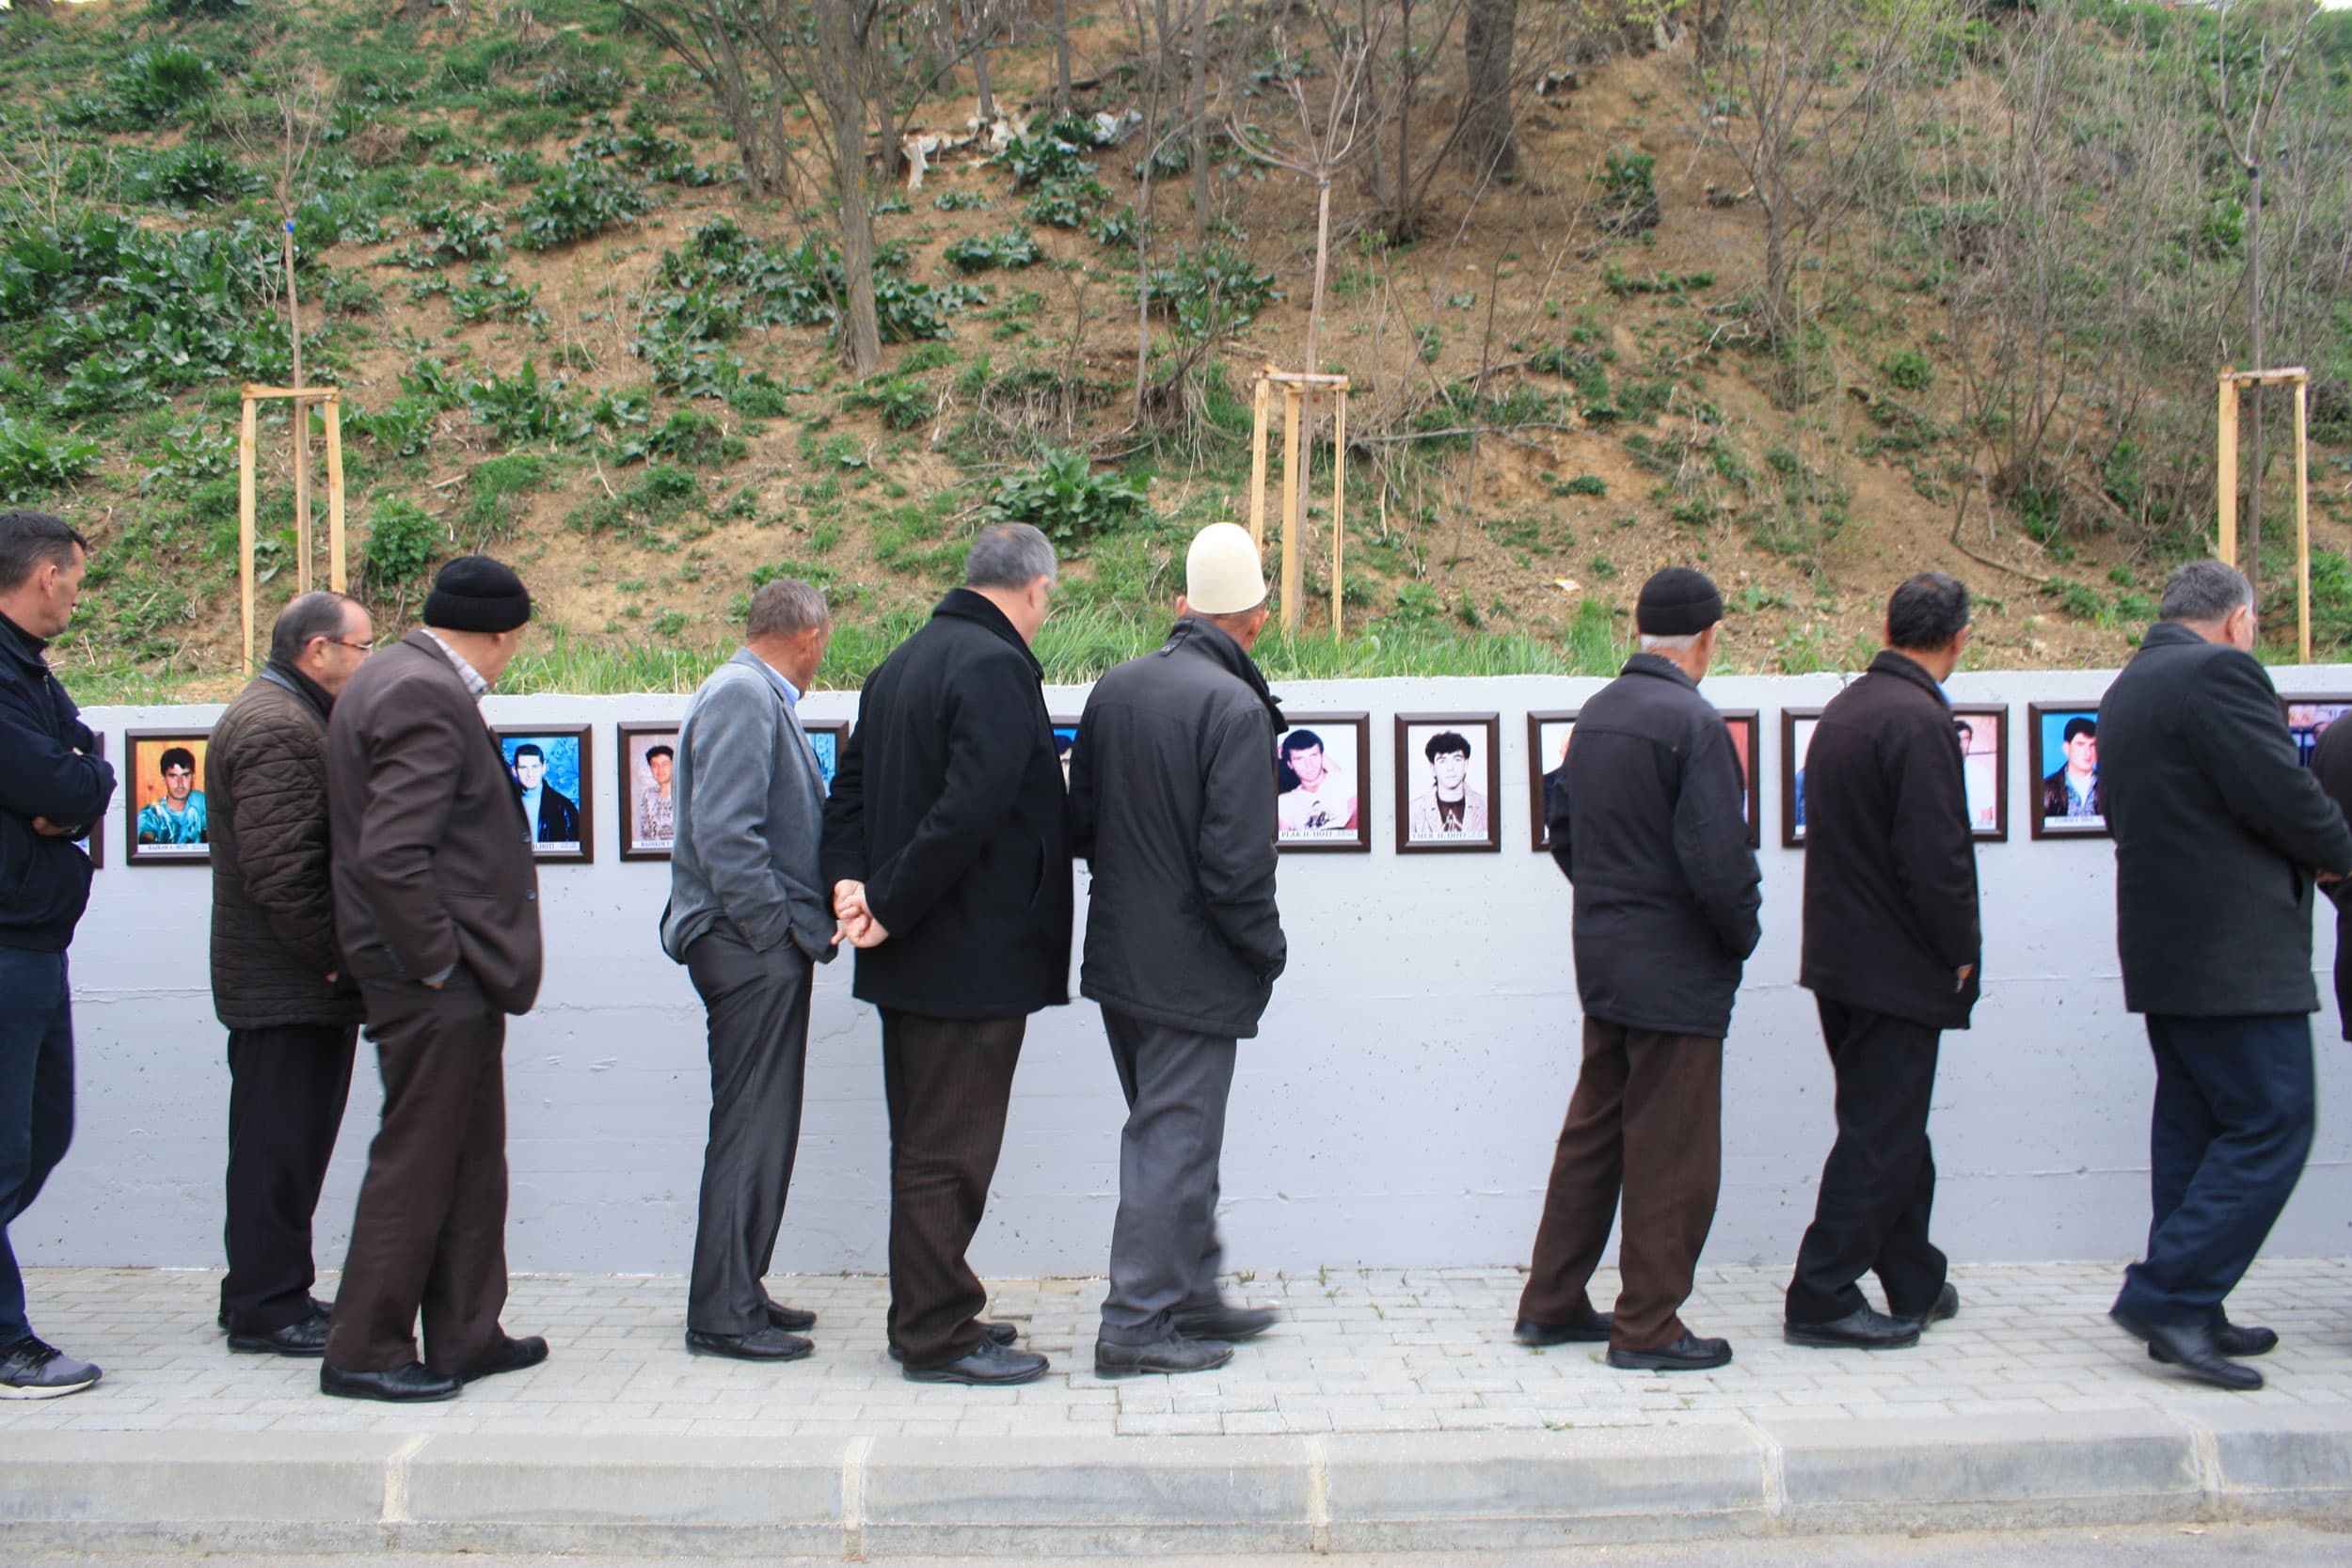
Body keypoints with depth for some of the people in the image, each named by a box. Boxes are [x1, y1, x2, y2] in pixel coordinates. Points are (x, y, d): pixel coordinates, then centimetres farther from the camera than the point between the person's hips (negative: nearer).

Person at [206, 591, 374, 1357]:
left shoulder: (290, 717, 19)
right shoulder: (277, 728, -18)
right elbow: (280, 869, -25)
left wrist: (338, 957, 16)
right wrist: (334, 957, -18)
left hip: (296, 980, 11)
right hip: (290, 986, -11)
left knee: (282, 1148, 16)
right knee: (279, 1149, -3)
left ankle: (266, 1295, 26)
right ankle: (267, 1311, 5)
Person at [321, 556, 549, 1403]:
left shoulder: (398, 676, 14)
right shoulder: (425, 696, -18)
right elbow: (391, 855, -26)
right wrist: (436, 963, -17)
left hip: (457, 981, 10)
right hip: (434, 982, -10)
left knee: (472, 1160, 16)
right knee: (415, 1160, 0)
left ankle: (465, 1336, 26)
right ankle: (363, 1353, 11)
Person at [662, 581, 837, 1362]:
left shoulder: (759, 697, 18)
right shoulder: (741, 696, -13)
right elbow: (724, 830, -21)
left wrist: (815, 913, 13)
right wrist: (774, 928, -17)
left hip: (770, 946, 10)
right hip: (752, 945, -10)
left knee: (761, 1124, 14)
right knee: (752, 1125, -6)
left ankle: (737, 1292, 23)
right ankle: (723, 1311, 1)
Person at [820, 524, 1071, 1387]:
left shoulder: (905, 661, 13)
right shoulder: (998, 668, -17)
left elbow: (851, 784, 14)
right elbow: (969, 809, -27)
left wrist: (852, 880, 0)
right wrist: (888, 907, -19)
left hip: (915, 958, 9)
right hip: (973, 958, -9)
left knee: (926, 1141, 17)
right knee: (949, 1149, -1)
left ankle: (927, 1315, 27)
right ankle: (939, 1337, 7)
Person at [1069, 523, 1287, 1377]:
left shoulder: (1113, 689, 3)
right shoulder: (1235, 707, -19)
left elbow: (1081, 819, 10)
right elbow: (1235, 863, -22)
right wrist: (1268, 949, -7)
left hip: (1118, 954, 8)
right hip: (1193, 970, -8)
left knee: (1171, 1130, 20)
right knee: (1175, 1140, 2)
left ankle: (1192, 1294, 32)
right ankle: (1137, 1323, 8)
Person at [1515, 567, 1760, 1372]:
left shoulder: (1596, 712, 9)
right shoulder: (1693, 722, -18)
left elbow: (1561, 828, 16)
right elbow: (1715, 859, -22)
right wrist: (1742, 936, -6)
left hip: (1603, 958, 9)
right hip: (1677, 971, -8)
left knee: (1593, 1132, 17)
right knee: (1671, 1154, 2)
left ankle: (1551, 1304, 24)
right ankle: (1648, 1328, 10)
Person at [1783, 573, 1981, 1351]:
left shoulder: (1844, 707, 10)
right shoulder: (1919, 719, -19)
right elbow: (1935, 858, -23)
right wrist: (1960, 954, -9)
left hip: (1841, 957, 9)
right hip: (1898, 967, -9)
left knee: (1888, 1128, 18)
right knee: (1880, 1135, -1)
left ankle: (1914, 1285, 31)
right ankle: (1822, 1300, 3)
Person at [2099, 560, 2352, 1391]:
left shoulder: (2125, 690, 16)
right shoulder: (2220, 674, -13)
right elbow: (2284, 796, -18)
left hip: (2164, 948, 10)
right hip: (2235, 953, -10)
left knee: (2193, 1126, 14)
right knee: (2270, 1126, -5)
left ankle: (2184, 1316, 18)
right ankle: (2167, 1294, -8)